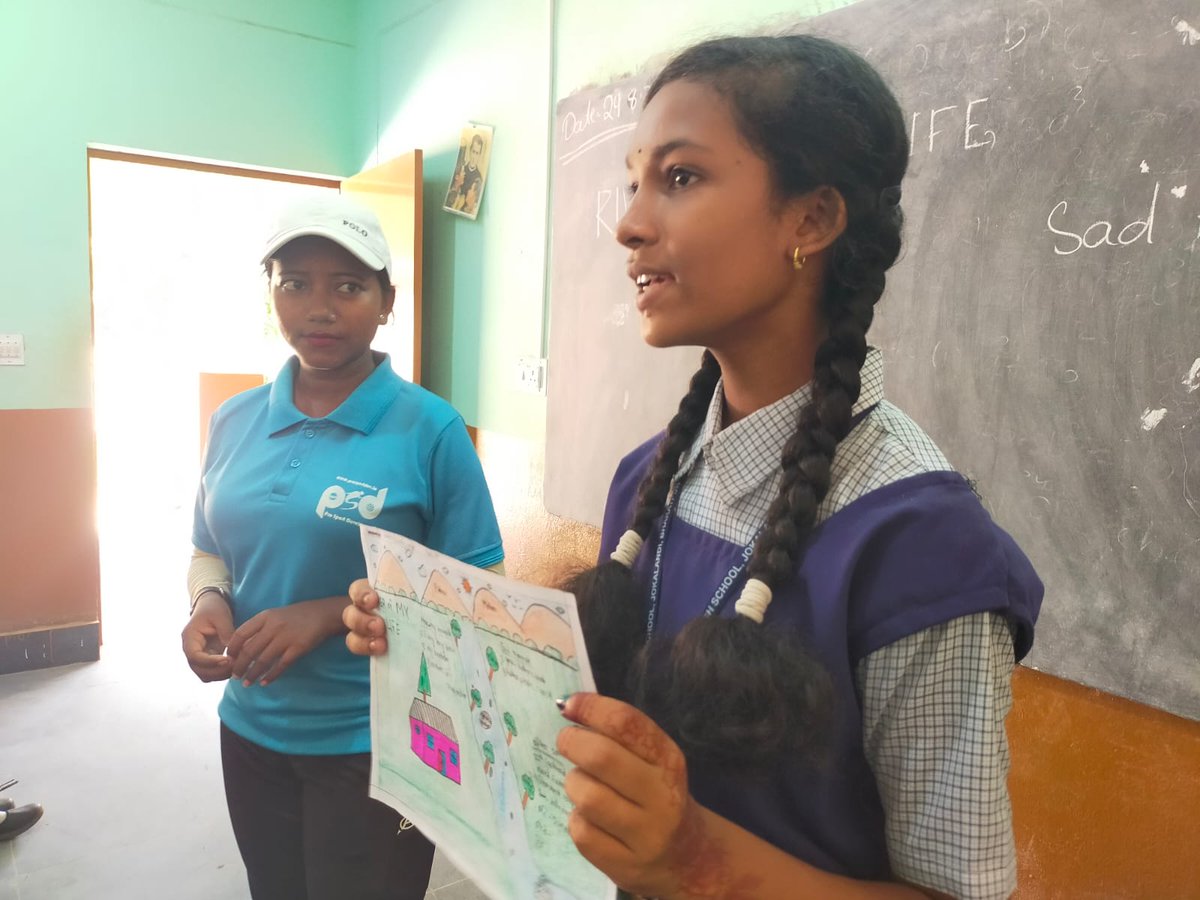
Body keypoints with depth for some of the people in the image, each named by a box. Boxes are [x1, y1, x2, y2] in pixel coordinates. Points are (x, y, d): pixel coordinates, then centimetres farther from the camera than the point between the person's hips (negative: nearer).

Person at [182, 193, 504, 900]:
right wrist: (209, 601, -9)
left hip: (372, 745, -4)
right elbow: (212, 550, 14)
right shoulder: (236, 421, 2)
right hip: (251, 728, 5)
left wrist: (330, 613, -22)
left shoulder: (430, 429, -14)